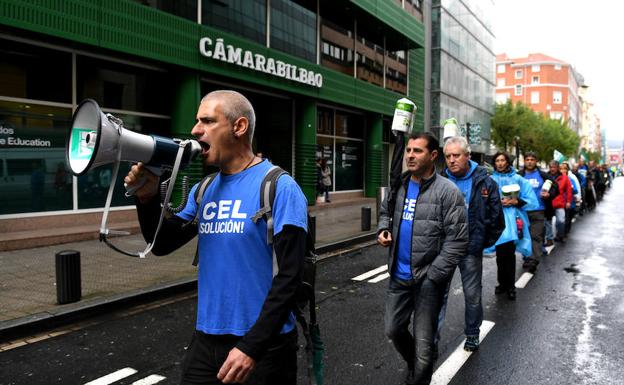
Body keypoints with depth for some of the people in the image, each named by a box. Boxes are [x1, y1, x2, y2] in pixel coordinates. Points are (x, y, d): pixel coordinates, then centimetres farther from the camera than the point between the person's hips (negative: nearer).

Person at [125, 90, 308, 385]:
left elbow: (289, 276, -18)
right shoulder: (203, 190, 6)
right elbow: (162, 245, 12)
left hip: (263, 344, -5)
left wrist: (251, 346, -20)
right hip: (206, 340, 6)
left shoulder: (279, 187, -14)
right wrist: (147, 197, -4)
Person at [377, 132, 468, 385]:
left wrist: (432, 276, -18)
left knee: (423, 342, 5)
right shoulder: (397, 185, 4)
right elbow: (385, 212, 22)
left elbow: (457, 240, -16)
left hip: (428, 279, -5)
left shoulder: (447, 191, -14)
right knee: (393, 330, 18)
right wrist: (383, 229, 0)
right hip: (399, 276, 6)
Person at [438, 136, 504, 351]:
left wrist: (484, 243, 0)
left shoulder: (484, 182, -4)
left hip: (471, 249, 0)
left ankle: (472, 334, 31)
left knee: (472, 294, 13)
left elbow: (496, 218, 1)